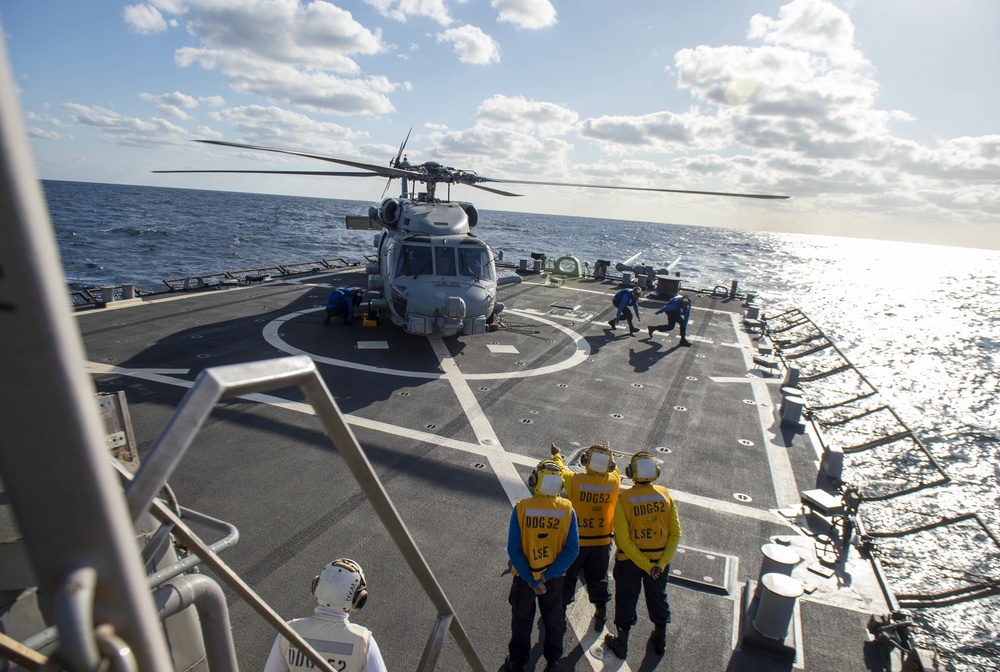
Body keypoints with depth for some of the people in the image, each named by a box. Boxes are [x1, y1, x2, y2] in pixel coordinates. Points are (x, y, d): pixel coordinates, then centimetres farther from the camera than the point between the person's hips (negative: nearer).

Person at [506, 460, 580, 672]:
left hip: (524, 577, -1)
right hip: (554, 578, 1)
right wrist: (548, 575, -14)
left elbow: (513, 550, -22)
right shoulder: (567, 510, -18)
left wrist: (531, 580, -14)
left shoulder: (521, 508, -23)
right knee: (554, 621, 26)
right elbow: (572, 550, -18)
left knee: (521, 622, 24)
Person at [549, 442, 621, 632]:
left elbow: (562, 469, 0)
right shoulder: (614, 481, -16)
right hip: (602, 541, 2)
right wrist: (609, 455, 30)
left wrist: (557, 455, 22)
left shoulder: (575, 480, -22)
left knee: (567, 577, 18)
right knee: (598, 579, 23)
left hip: (576, 541, -2)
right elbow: (614, 470, 9)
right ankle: (601, 614, 36)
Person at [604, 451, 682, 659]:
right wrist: (661, 563, -11)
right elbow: (676, 533, -12)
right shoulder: (665, 495, -12)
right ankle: (660, 640, 46)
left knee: (626, 599, 17)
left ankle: (621, 643, 35)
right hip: (660, 559, 3)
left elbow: (623, 539, -23)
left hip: (629, 561, -3)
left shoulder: (624, 499, -21)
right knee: (658, 597, 25)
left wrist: (645, 565, -16)